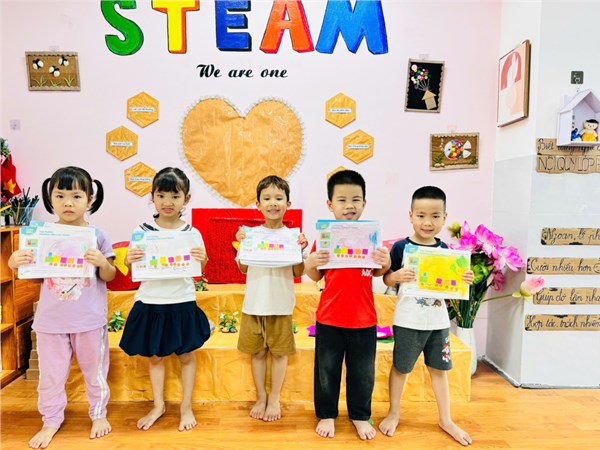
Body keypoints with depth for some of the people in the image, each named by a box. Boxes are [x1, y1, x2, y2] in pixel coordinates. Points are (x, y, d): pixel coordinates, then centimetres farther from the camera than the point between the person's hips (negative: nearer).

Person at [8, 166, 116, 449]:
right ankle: (51, 420, 37)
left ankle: (98, 413, 36)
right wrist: (15, 262, -13)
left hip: (89, 319, -1)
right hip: (51, 318, 2)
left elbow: (110, 276, -4)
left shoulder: (97, 235, -8)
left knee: (94, 369, 15)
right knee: (51, 373, 15)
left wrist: (102, 262, -25)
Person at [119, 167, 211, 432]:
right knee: (155, 356, 16)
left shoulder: (192, 233, -6)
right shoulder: (142, 230, -4)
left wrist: (202, 260, -25)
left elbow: (197, 271, -4)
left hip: (182, 303, -1)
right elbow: (133, 265, 0)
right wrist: (129, 260, -21)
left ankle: (186, 406, 31)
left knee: (186, 355, 12)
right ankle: (158, 405, 36)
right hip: (150, 303, 1)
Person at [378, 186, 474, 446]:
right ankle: (394, 413, 33)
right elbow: (386, 280, -6)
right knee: (400, 368, 12)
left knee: (439, 369, 16)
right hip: (408, 321, -3)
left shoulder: (444, 249, 2)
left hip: (438, 320, 4)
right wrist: (396, 276, -27)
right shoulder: (401, 247, -10)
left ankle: (445, 420, 34)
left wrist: (464, 280, -9)